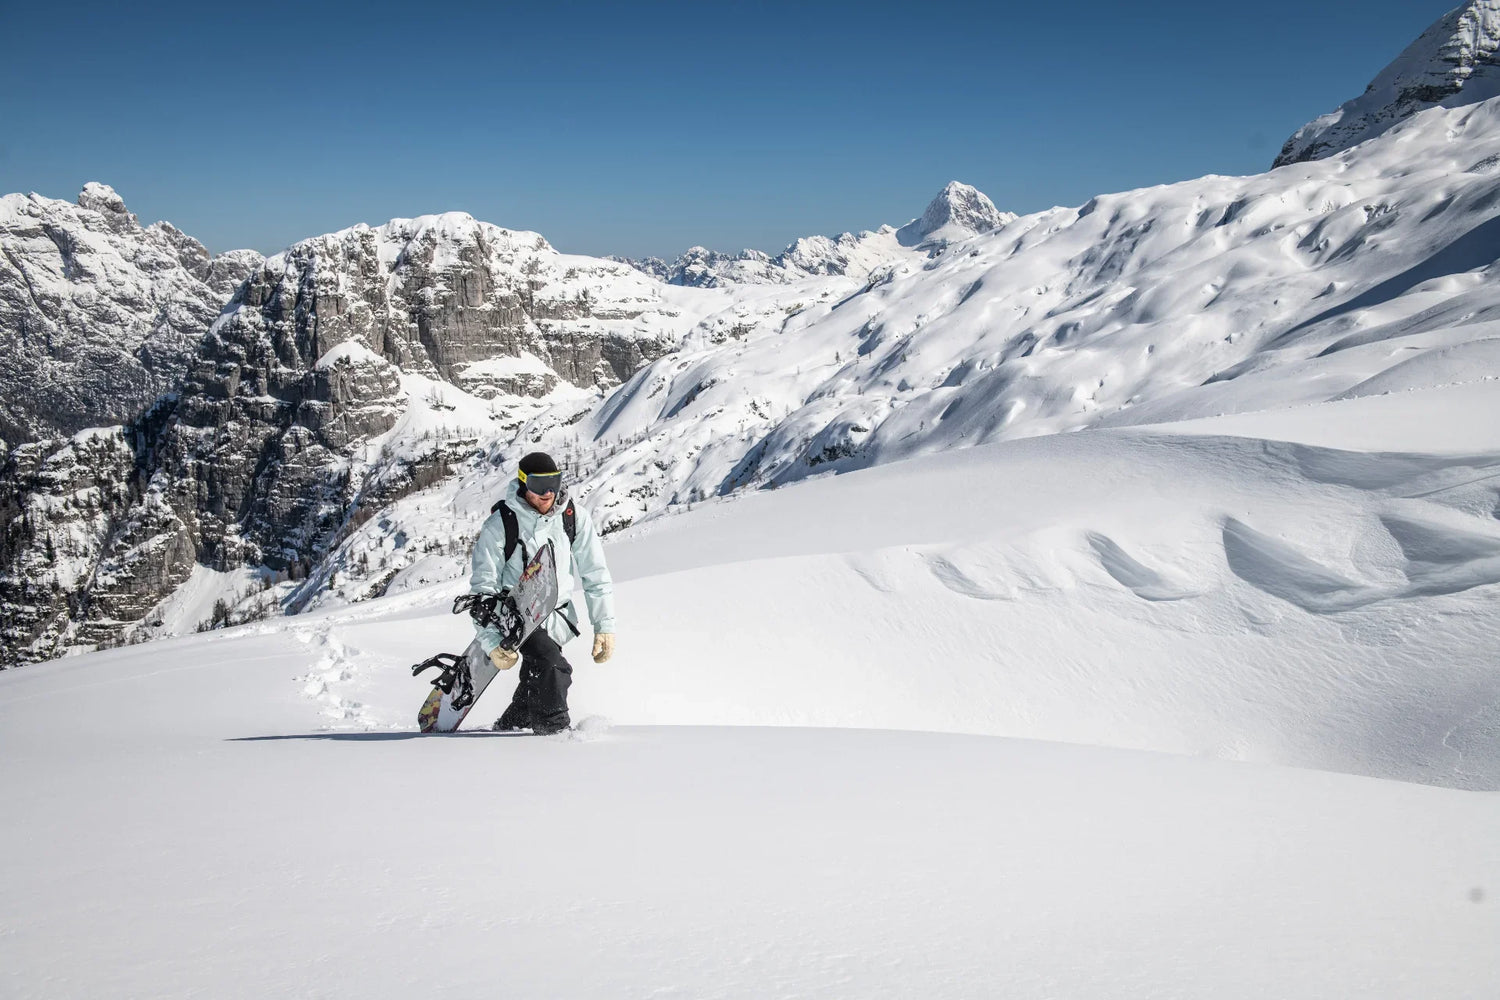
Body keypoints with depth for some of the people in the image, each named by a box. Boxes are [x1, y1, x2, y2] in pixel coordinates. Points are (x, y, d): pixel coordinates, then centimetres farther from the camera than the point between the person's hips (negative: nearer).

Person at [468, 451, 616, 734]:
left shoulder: (575, 518, -8)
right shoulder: (498, 526, -16)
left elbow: (596, 575, -1)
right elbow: (483, 587, -13)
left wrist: (605, 626, -7)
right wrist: (492, 642, -21)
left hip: (558, 617, 4)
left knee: (535, 686, 9)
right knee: (553, 668, -25)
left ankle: (508, 728, 36)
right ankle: (553, 732, -7)